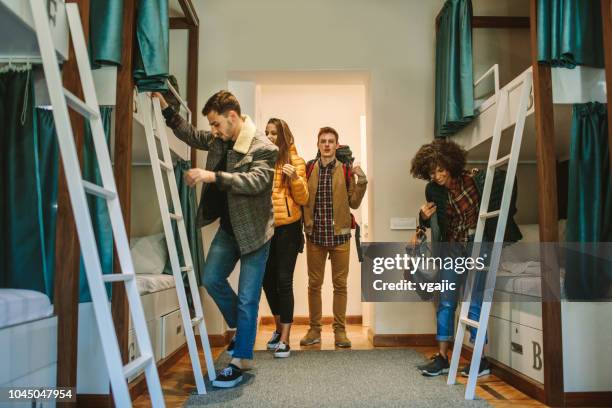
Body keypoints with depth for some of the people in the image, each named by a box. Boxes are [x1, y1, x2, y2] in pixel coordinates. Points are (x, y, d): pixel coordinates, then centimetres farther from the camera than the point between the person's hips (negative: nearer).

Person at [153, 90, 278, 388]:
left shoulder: (264, 147, -19)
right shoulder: (218, 140, 4)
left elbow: (256, 181, -32)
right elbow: (191, 135, 19)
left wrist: (214, 176, -38)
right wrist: (165, 109, 9)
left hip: (253, 230, -7)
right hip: (228, 227, 7)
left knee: (247, 297, -2)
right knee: (211, 279, 6)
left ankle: (240, 361, 10)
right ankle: (242, 327, 30)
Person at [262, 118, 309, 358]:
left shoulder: (295, 161, 0)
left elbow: (303, 199, -4)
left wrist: (295, 178, -19)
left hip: (287, 228, -4)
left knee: (283, 280, -6)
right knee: (268, 279, 10)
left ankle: (284, 339, 1)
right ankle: (279, 327, 31)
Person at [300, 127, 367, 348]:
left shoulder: (346, 170, 2)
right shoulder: (308, 168, 4)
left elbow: (354, 203, 3)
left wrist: (361, 182, -11)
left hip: (339, 234, -1)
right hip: (315, 234, 1)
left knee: (340, 284, 6)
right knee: (314, 283, 8)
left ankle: (340, 330, 17)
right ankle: (314, 329, 20)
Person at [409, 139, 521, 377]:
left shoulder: (475, 179, -15)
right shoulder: (433, 191, -3)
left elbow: (505, 180, -2)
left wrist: (506, 214, -8)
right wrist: (424, 218, -9)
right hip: (452, 247, 4)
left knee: (474, 304, -5)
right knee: (446, 302, 2)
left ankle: (481, 360, 8)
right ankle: (442, 357, 11)